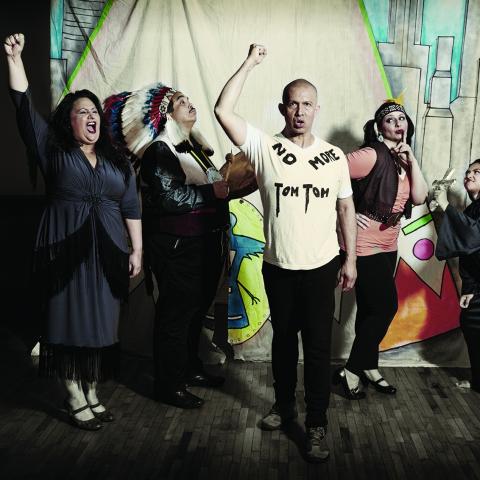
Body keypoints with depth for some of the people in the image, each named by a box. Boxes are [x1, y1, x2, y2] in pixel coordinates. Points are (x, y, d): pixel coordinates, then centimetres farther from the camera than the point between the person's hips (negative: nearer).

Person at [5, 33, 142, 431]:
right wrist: (15, 59, -12)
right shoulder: (54, 152, 5)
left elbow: (132, 209, 10)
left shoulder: (118, 162, 12)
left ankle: (91, 394, 19)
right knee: (70, 323, -1)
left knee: (99, 325, 6)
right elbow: (25, 110, -4)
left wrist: (137, 251, 3)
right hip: (65, 253, -3)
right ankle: (75, 399, 10)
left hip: (106, 254, 3)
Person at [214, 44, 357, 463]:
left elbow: (346, 208, 5)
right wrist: (250, 64, -12)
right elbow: (223, 111, -16)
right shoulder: (264, 148, -5)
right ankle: (284, 404, 37)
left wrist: (351, 260, 3)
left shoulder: (335, 157, -1)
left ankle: (317, 424, 18)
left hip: (320, 268, 0)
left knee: (318, 347, 4)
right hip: (277, 266, 1)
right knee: (283, 339, 17)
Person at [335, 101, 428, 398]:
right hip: (365, 246, -8)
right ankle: (351, 371, 11)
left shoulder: (404, 160, 10)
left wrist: (411, 159, -8)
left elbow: (419, 198, -2)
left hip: (388, 246, 8)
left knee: (372, 310, 17)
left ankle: (369, 367, 33)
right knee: (386, 307, -4)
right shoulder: (371, 155, -17)